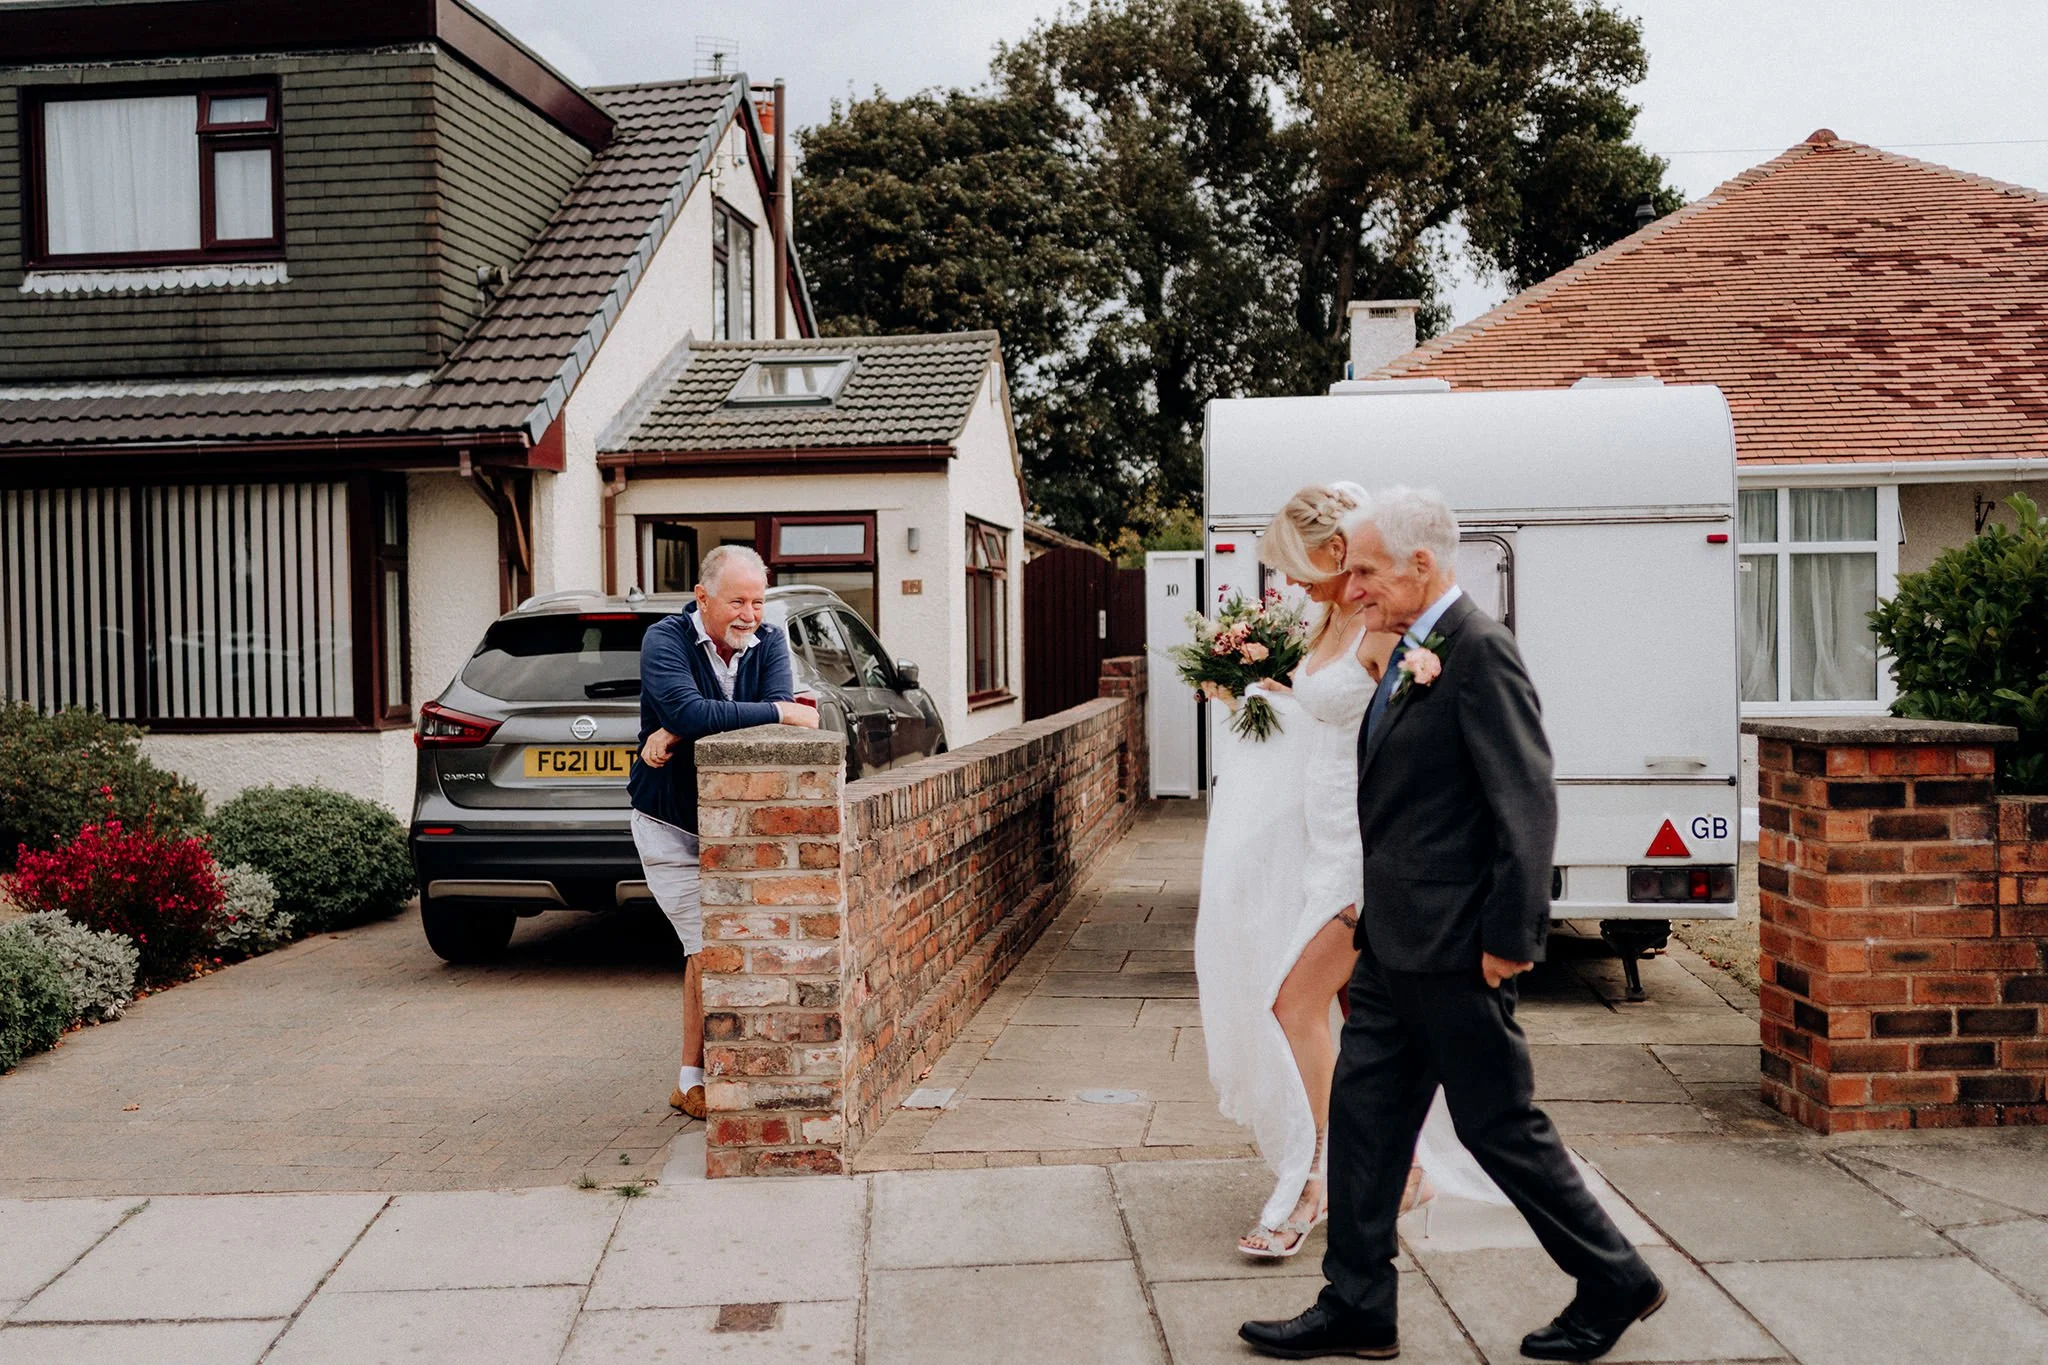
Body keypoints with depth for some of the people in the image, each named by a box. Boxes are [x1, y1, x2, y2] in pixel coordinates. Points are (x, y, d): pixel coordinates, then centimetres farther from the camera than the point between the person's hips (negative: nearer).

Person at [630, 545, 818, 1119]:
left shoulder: (769, 642, -1)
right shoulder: (664, 640, -13)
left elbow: (782, 716, -18)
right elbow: (690, 711, -31)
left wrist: (677, 736, -26)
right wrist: (779, 713, -26)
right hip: (670, 826, -4)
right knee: (710, 948, -10)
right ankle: (694, 1082, 5)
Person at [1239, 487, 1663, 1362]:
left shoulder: (1479, 649, -16)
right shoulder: (1411, 653, 12)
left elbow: (1528, 803, -20)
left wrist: (1510, 937, -19)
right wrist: (1375, 908, 15)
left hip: (1453, 943, -9)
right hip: (1395, 939, 9)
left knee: (1499, 1124, 4)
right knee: (1364, 1112, 11)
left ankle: (1615, 1283, 24)